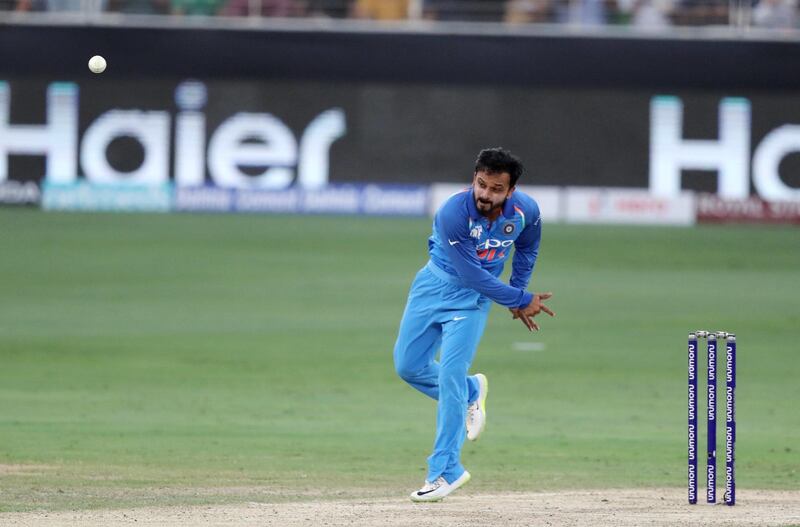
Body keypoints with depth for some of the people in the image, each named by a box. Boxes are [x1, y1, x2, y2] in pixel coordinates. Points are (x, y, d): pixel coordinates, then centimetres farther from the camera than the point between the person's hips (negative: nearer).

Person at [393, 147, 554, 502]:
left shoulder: (526, 211, -18)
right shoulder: (453, 213, -30)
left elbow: (527, 247, 8)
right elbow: (473, 276, -26)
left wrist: (518, 292, 5)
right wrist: (520, 300, -21)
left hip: (472, 300, 0)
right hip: (436, 283, 0)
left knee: (450, 375, -12)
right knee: (408, 366, 3)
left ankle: (445, 471, -8)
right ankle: (471, 393, 31)